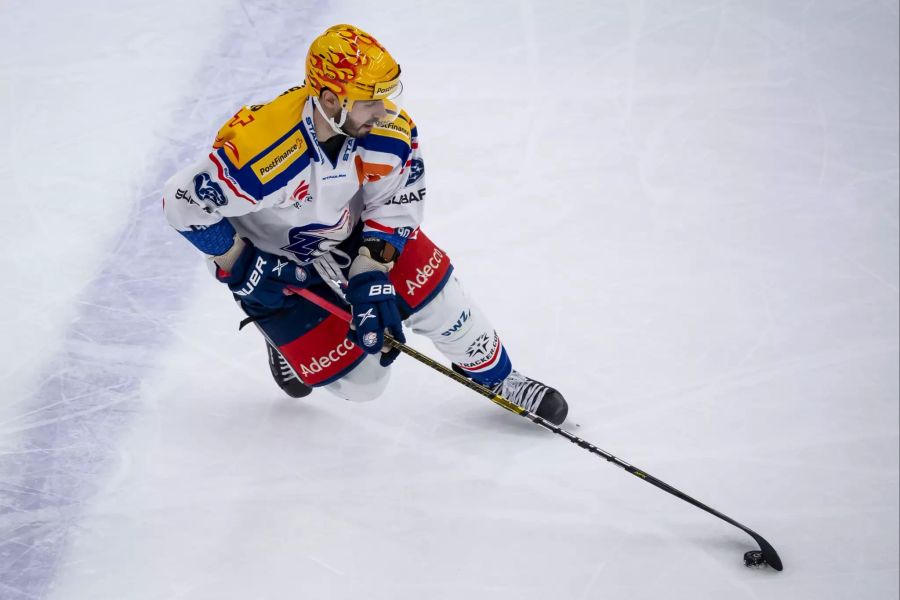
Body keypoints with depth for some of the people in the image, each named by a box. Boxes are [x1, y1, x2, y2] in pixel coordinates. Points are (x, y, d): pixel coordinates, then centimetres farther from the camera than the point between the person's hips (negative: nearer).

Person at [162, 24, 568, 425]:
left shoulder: (388, 128, -26)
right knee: (359, 382, -2)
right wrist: (241, 268, -22)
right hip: (276, 266, -4)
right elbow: (184, 202, -28)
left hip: (351, 232, 4)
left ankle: (497, 377, 21)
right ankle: (288, 337, 28)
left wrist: (370, 278, -23)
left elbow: (394, 206, -12)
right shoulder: (261, 152, -40)